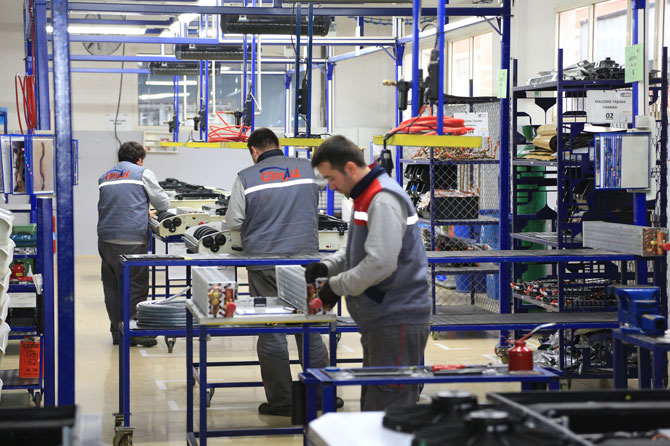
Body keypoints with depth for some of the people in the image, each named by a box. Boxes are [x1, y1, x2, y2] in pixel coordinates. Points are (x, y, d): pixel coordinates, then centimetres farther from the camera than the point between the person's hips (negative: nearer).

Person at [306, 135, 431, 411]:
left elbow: (380, 263, -25)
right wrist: (328, 266, 8)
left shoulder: (384, 201, -17)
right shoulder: (365, 198, 16)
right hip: (378, 320, 11)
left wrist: (336, 286, -14)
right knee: (372, 402, 16)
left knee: (388, 405, -9)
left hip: (398, 322, -11)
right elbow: (356, 251, 27)